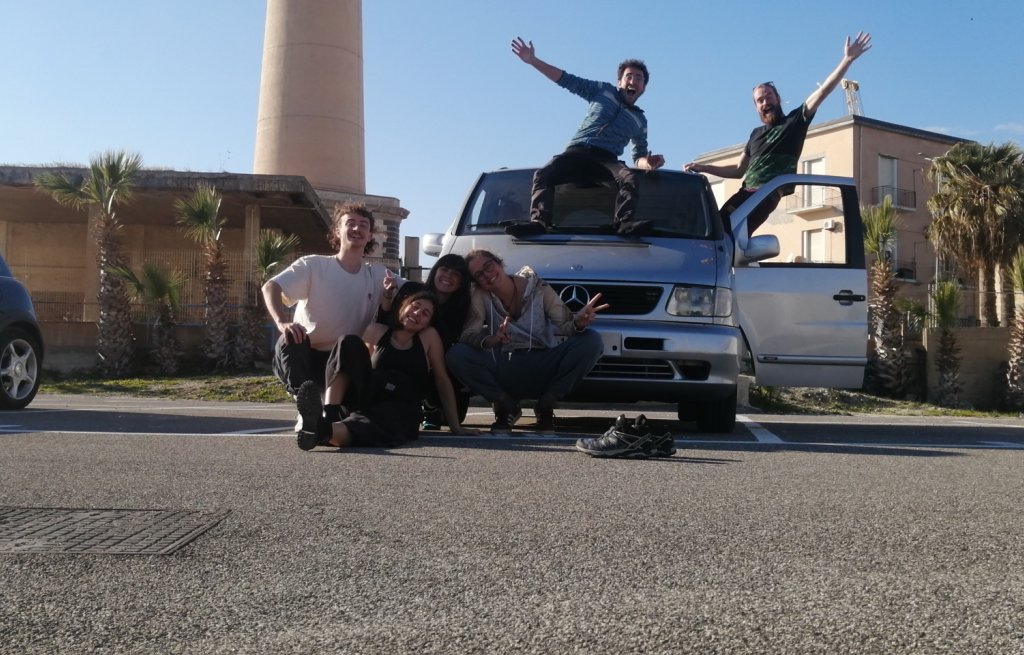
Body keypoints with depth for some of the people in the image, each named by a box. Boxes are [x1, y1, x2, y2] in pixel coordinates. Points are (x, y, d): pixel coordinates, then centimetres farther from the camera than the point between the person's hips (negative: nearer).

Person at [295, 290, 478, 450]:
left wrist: (455, 426, 7)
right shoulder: (376, 331, 17)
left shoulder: (429, 337, 12)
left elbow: (442, 380, 11)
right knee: (350, 342, -18)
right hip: (364, 400, 3)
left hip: (399, 412, -3)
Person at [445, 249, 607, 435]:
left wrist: (578, 323, -35)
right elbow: (468, 335, -15)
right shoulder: (480, 296, -2)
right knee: (456, 355, -25)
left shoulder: (537, 288, -5)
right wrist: (491, 340, -37)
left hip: (543, 368, 0)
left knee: (592, 341, -23)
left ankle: (545, 406, -5)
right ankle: (506, 406, -1)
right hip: (504, 369, 0)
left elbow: (565, 325, -11)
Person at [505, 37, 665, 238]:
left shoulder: (640, 120, 27)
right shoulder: (604, 91, 21)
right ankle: (538, 221, -48)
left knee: (629, 178, -34)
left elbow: (639, 157, 28)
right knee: (543, 174, -31)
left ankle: (626, 223, -54)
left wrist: (649, 163, 0)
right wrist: (533, 60, 10)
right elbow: (567, 80, 18)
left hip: (606, 159, 1)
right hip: (577, 151, -1)